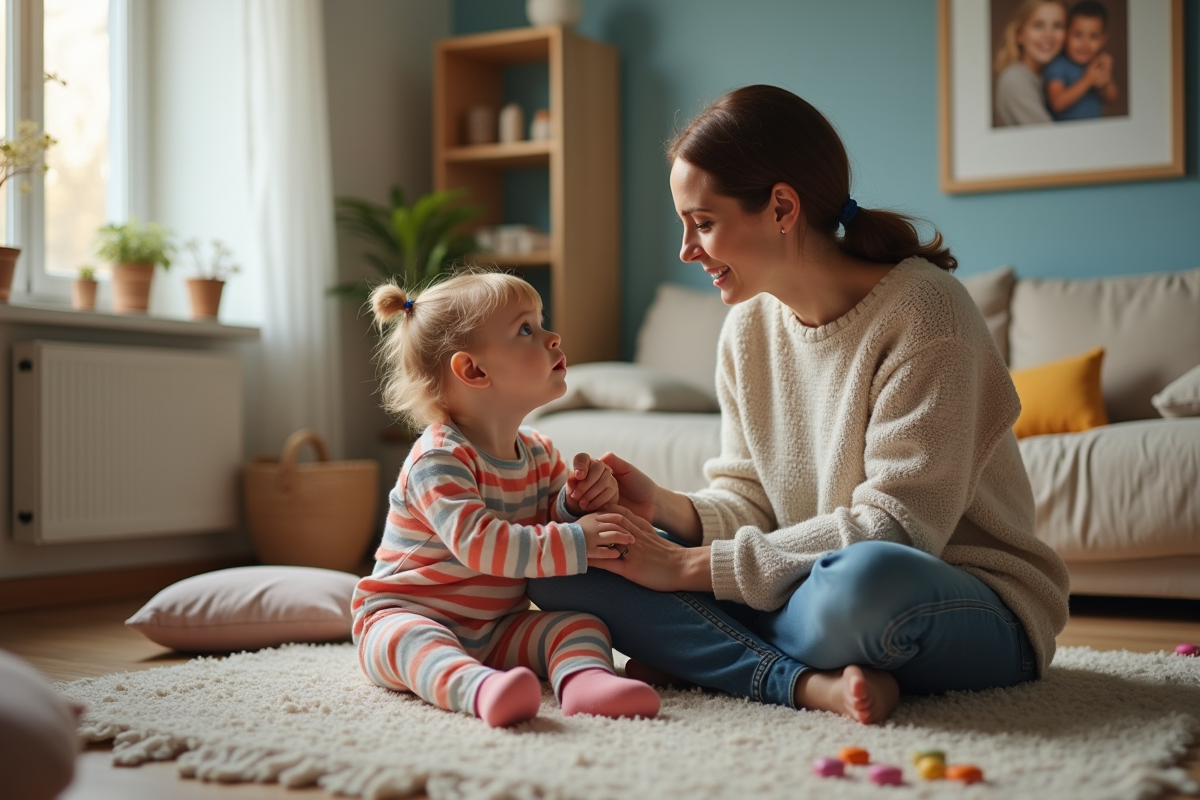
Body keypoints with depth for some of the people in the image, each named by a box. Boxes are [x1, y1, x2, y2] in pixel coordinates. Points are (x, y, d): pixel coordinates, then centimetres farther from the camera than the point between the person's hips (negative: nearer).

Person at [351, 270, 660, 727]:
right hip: (404, 612, -6)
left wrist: (578, 501, -10)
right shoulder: (439, 459, -19)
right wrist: (573, 542, -31)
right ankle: (477, 688, -66)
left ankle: (584, 677, -45)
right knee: (409, 637, -39)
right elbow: (477, 542, -30)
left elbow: (549, 523, 14)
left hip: (497, 628, 7)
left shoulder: (538, 454, 8)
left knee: (581, 622, -15)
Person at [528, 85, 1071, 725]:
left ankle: (698, 656, -15)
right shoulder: (749, 327, 6)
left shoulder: (921, 309, -16)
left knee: (866, 580, -45)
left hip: (978, 609, -6)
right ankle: (814, 683, -21)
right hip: (812, 592, 7)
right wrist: (666, 509, -15)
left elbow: (896, 528, -22)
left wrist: (691, 567, -22)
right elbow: (750, 505, 8)